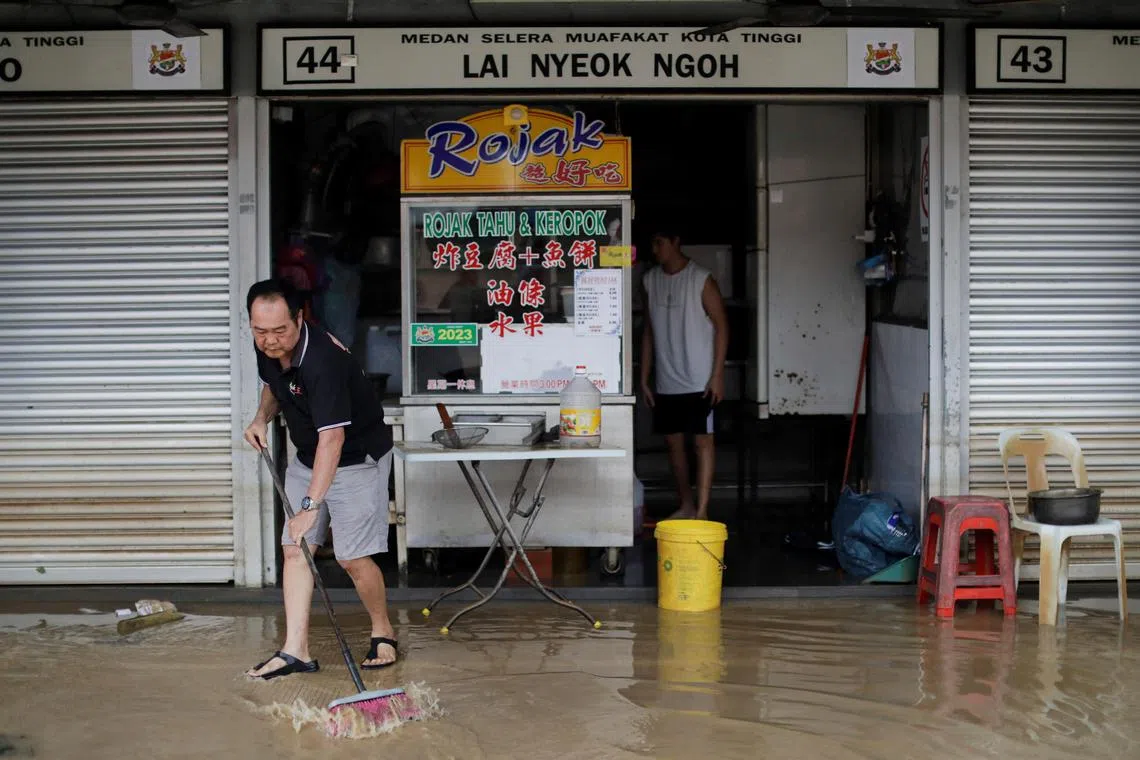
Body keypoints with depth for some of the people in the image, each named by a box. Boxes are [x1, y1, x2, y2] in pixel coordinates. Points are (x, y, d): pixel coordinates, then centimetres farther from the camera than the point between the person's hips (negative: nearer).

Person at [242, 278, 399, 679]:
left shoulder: (322, 360, -34)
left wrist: (311, 505, -43)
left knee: (352, 557, -8)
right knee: (294, 549, 1)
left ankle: (383, 632, 16)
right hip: (306, 457, 8)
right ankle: (296, 651, 4)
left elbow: (333, 439, -39)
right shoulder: (267, 350, -7)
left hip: (357, 458, -8)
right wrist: (262, 417, -3)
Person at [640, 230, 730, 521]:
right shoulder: (651, 280, 7)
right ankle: (686, 505, 24)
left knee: (703, 441, -3)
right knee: (673, 441, 11)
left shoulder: (701, 279, -9)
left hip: (699, 381, -6)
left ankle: (701, 512, -2)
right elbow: (649, 331, 12)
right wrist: (644, 378, 10)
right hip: (666, 382, 6)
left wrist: (717, 374, -13)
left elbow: (721, 325, -8)